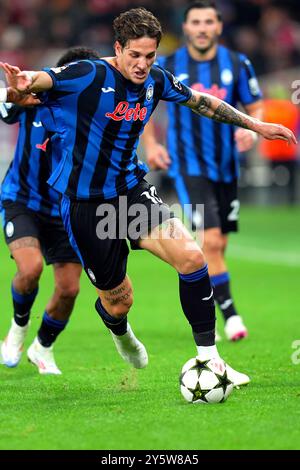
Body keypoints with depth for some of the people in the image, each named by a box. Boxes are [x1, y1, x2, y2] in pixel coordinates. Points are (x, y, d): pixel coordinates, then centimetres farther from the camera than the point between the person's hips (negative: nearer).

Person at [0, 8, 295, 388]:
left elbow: (201, 101, 18)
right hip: (85, 204, -5)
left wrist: (255, 125, 22)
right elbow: (34, 82, -28)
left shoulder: (156, 81, 0)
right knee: (118, 301, 4)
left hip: (131, 191, 5)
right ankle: (119, 330, 45)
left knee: (191, 256, -20)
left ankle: (208, 356, -8)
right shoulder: (89, 75, -18)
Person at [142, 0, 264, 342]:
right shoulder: (167, 66, -4)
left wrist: (251, 130, -14)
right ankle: (229, 313, -13)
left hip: (226, 166, 3)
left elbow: (256, 107, 8)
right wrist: (149, 144, 0)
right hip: (188, 166, -3)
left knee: (217, 245, 10)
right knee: (210, 241, -18)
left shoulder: (237, 64, 0)